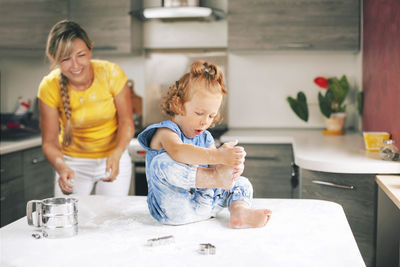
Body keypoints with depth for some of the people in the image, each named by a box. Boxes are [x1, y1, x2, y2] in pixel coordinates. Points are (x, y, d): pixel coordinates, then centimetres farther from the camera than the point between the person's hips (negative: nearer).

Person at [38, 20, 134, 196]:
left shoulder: (111, 74, -20)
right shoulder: (49, 87, -18)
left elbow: (126, 122, -11)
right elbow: (49, 141, -13)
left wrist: (116, 155, -29)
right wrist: (61, 167, -34)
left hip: (113, 157, 0)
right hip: (73, 163, 0)